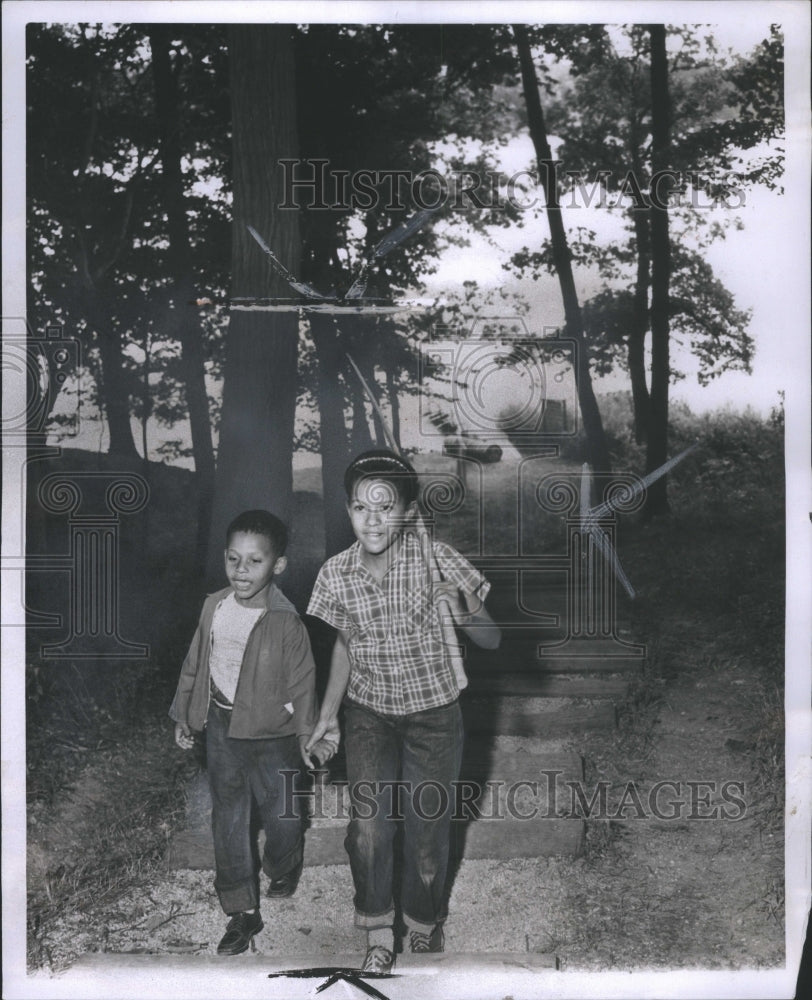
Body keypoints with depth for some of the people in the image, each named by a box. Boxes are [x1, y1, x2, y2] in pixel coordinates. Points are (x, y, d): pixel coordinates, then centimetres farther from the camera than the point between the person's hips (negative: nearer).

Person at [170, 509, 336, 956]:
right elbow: (195, 663, 7)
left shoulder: (286, 625, -20)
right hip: (221, 723, 4)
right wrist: (184, 714, 13)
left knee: (279, 810, 15)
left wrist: (307, 735, -12)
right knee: (228, 815, 8)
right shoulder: (213, 607, -6)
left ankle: (282, 868, 48)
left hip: (271, 731, -3)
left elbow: (302, 684, -11)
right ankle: (242, 912, 20)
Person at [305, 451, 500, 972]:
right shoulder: (336, 574, -11)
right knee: (368, 824, -8)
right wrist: (328, 713, 2)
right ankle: (379, 930, 16)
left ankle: (424, 923, 37)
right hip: (368, 713, 2)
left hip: (434, 716, -1)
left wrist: (464, 611, -38)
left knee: (428, 826, 9)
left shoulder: (437, 559, -20)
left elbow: (492, 640, -17)